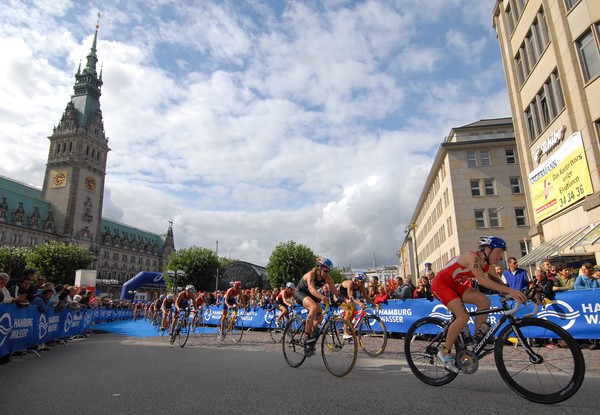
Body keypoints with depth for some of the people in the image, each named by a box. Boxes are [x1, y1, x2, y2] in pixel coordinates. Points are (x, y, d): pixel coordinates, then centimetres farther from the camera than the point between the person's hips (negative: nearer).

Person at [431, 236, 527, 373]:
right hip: (441, 284, -9)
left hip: (454, 284, 9)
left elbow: (499, 283, 3)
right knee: (463, 316, -21)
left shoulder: (488, 266, 0)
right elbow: (482, 280, -39)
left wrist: (517, 295, -13)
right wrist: (510, 291, -43)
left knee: (484, 301, -6)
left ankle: (478, 336, 9)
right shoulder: (472, 257, -26)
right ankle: (445, 352, -8)